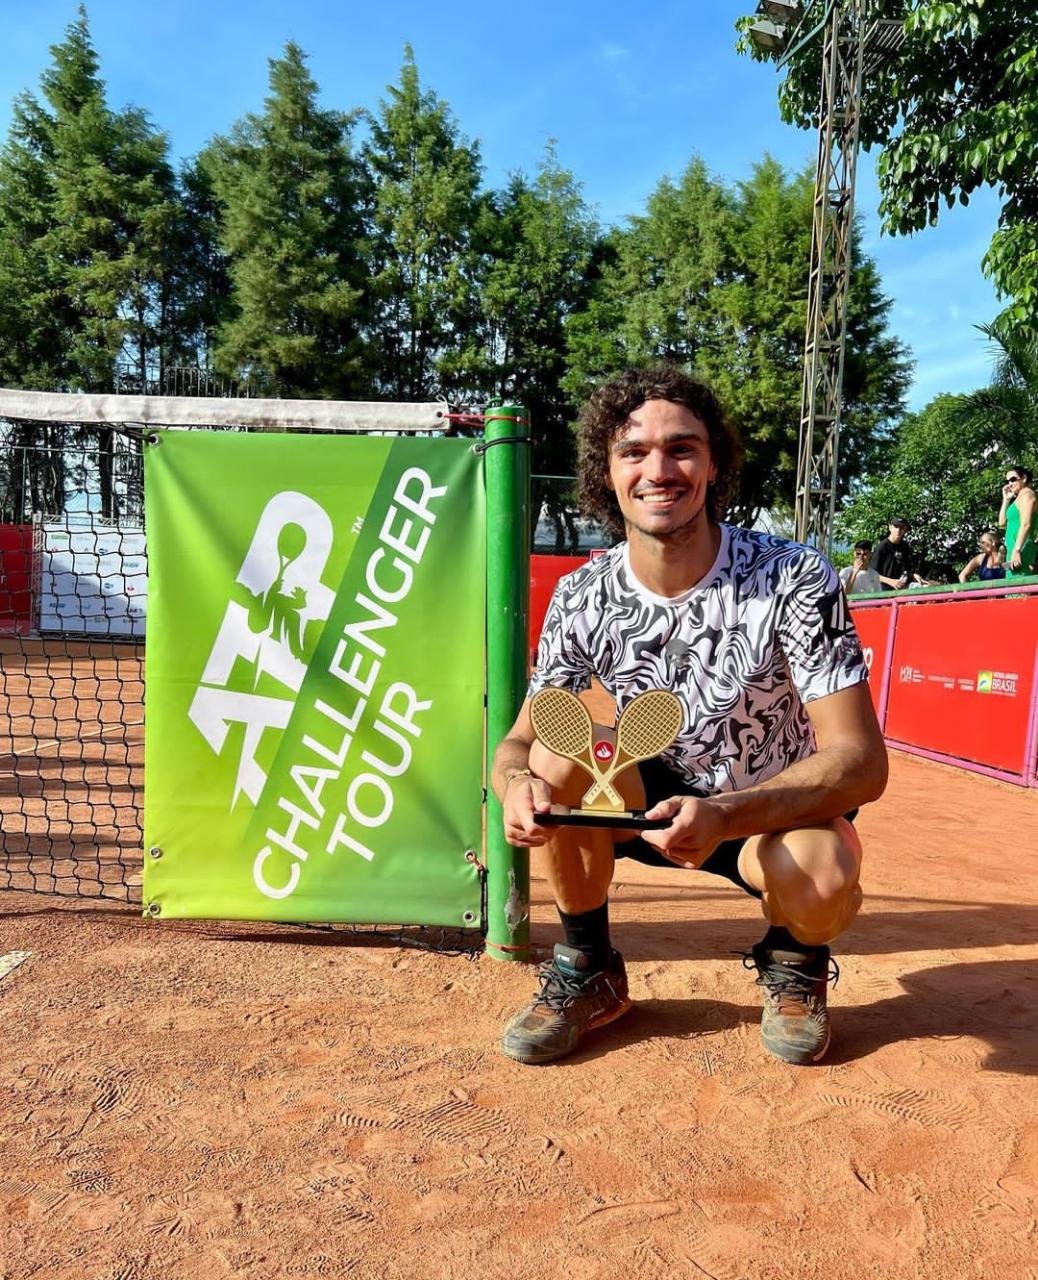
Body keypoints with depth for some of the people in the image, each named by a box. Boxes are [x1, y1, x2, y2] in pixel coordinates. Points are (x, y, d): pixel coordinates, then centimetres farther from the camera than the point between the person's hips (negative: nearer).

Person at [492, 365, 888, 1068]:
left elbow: (862, 760, -26)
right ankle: (589, 971, -1)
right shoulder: (582, 600, -14)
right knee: (556, 755, -24)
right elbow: (520, 739, -9)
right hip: (656, 800, 3)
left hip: (777, 808, -2)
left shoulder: (796, 579, -23)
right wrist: (516, 785, -35)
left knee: (818, 879, -34)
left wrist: (724, 816, -42)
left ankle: (796, 965, 6)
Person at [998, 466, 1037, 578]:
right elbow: (1002, 524, 26)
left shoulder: (1027, 494, -3)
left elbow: (1026, 525, -15)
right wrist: (1006, 500, 21)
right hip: (1015, 548, 9)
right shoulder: (1019, 498, 25)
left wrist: (1016, 550, -24)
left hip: (1021, 548, -9)